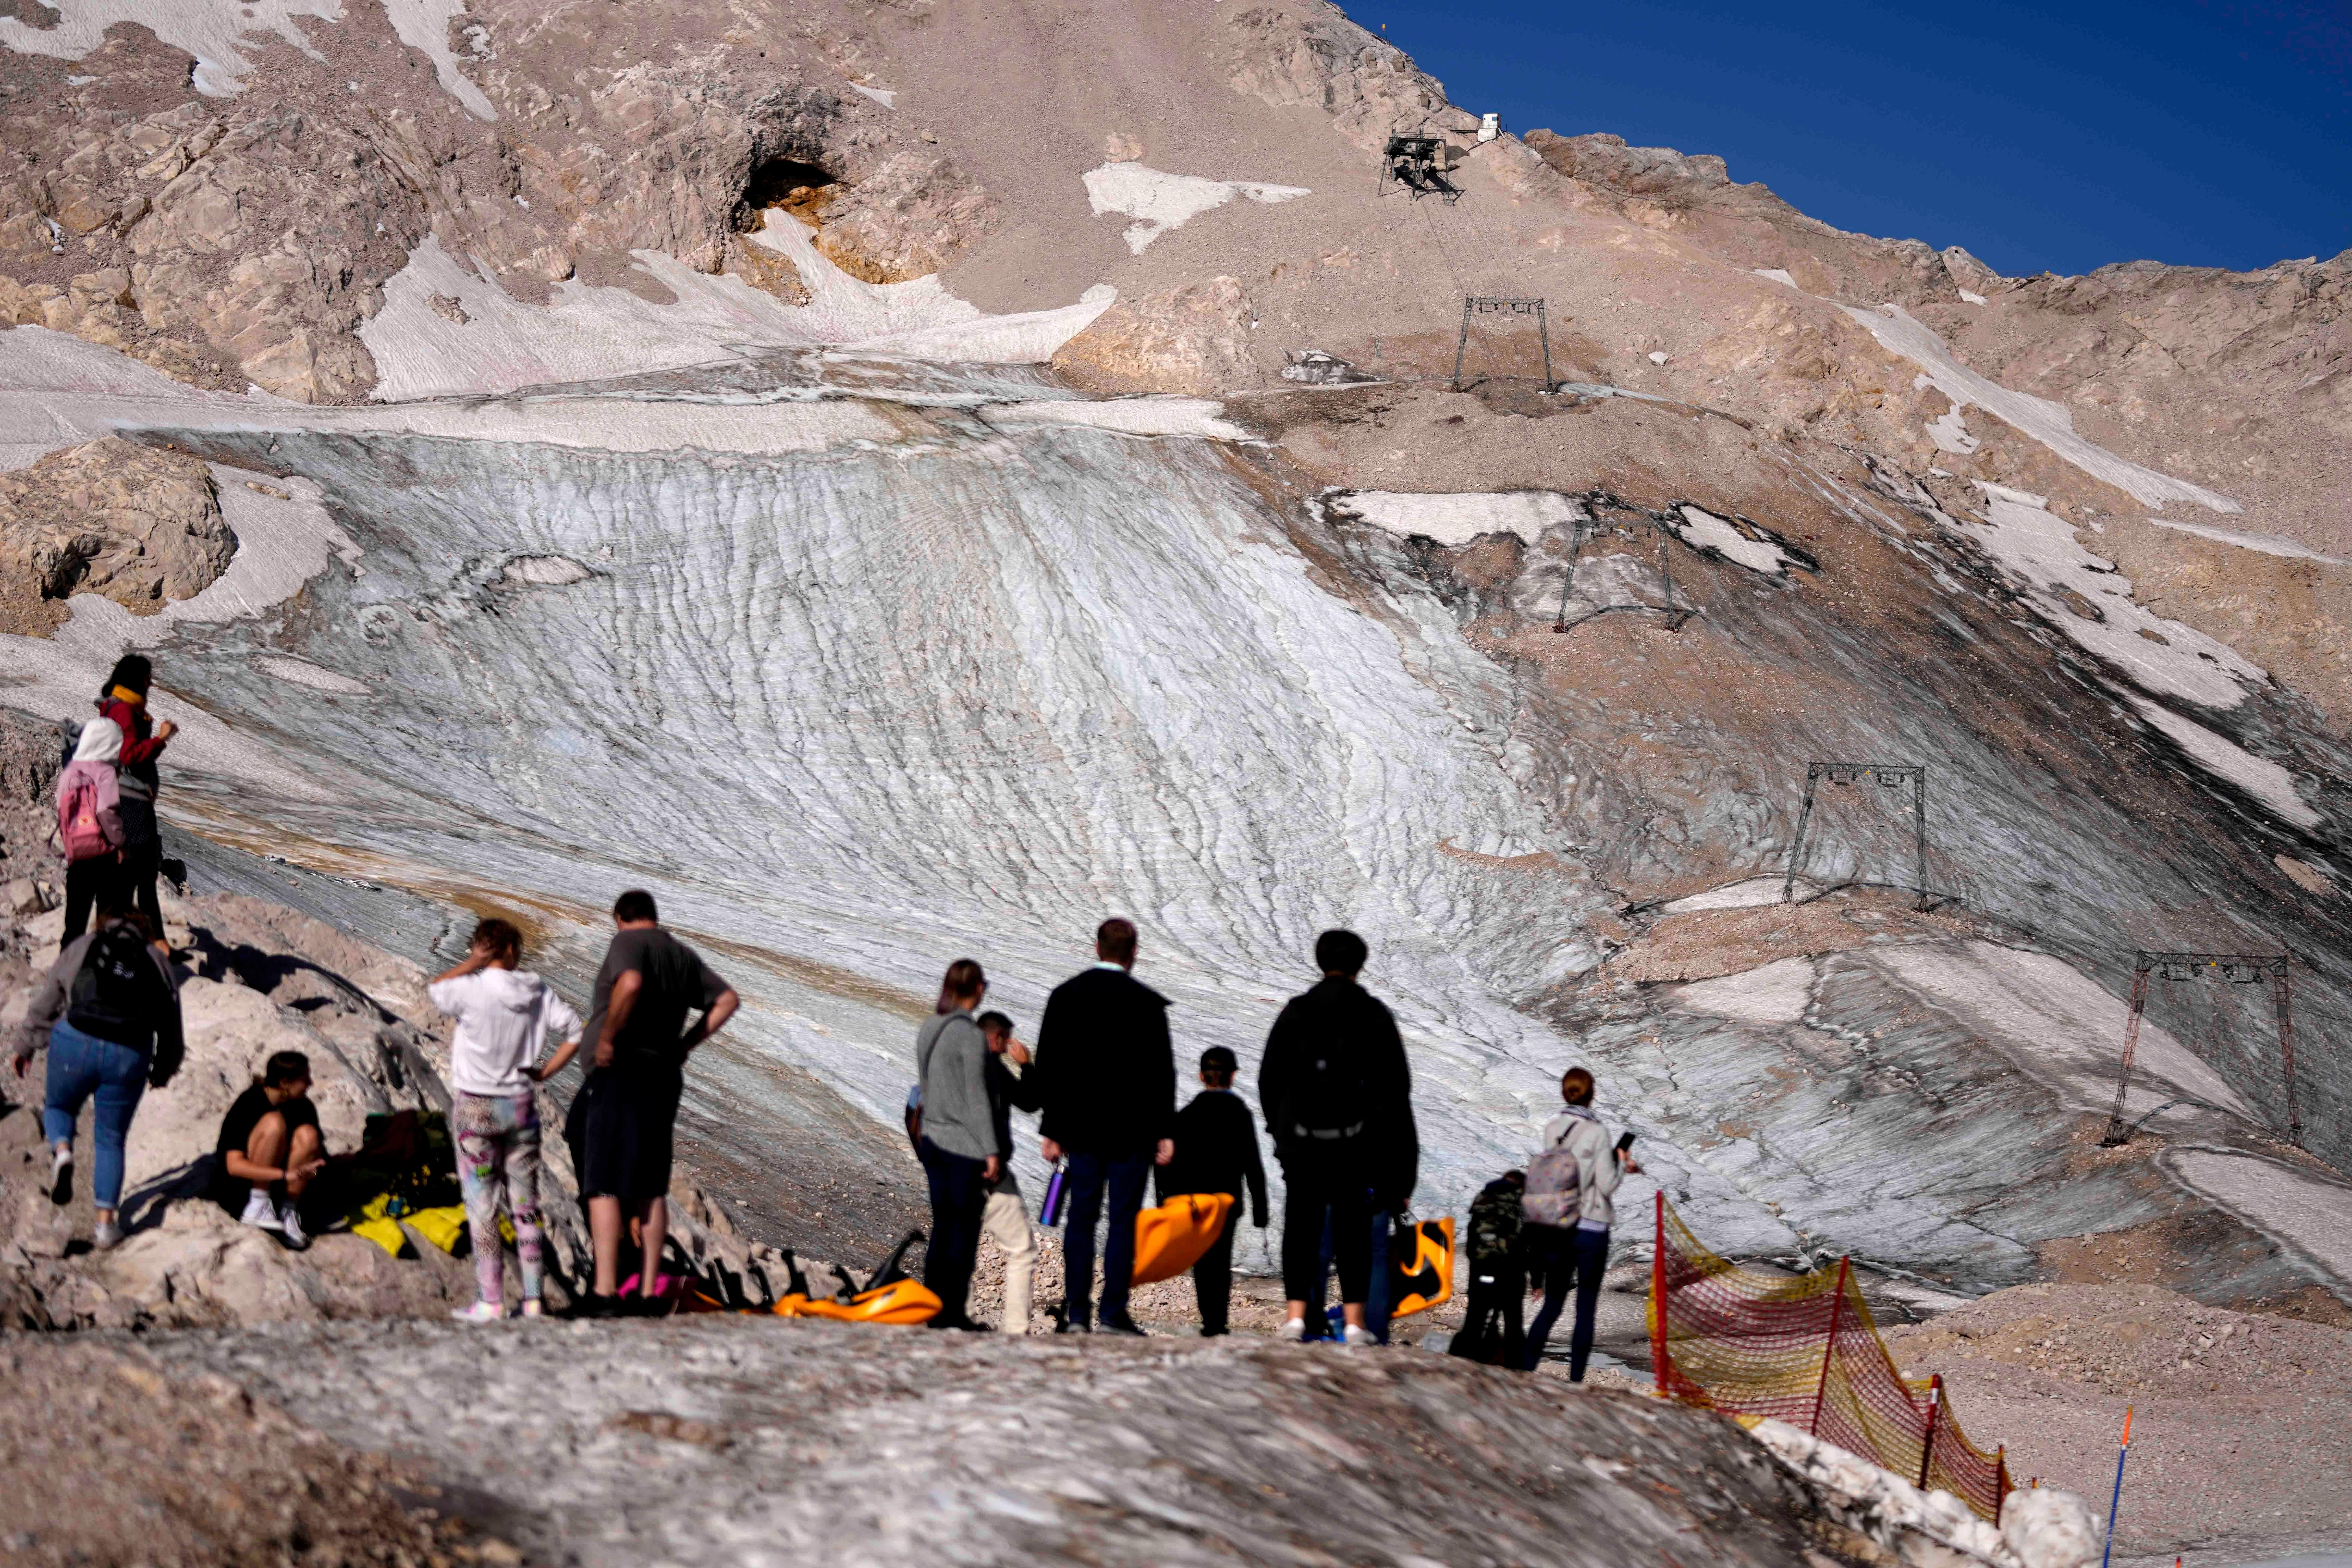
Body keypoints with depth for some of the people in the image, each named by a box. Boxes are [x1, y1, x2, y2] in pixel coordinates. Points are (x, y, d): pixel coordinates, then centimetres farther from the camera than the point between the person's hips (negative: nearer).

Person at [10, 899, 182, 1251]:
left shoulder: (81, 948, 13)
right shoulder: (157, 961, 17)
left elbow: (45, 1003, 13)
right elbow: (170, 1027, 19)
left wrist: (26, 1047, 24)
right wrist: (163, 1071, 32)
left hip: (76, 1041, -1)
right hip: (130, 1056, 1)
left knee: (58, 1106, 26)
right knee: (111, 1141, 14)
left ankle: (62, 1151, -6)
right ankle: (106, 1223, 11)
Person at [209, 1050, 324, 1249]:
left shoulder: (303, 1107, -3)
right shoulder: (249, 1104, -19)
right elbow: (235, 1166, -27)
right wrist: (286, 1174, -39)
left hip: (277, 1185, 4)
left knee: (308, 1135, -25)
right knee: (274, 1123, -29)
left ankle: (288, 1210, -16)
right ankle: (258, 1205, -23)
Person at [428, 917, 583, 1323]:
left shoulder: (473, 989, -13)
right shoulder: (538, 992, -1)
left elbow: (434, 990, 7)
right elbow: (576, 1031, 3)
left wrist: (470, 965, -1)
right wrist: (546, 1072, 7)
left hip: (475, 1108, -4)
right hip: (521, 1106, 4)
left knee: (482, 1207, 1)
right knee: (525, 1205, 9)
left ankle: (490, 1301, 1)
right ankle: (532, 1299, 9)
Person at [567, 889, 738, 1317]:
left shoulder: (628, 942, -7)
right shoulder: (684, 955, 16)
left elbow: (630, 984, -28)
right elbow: (728, 1000, 18)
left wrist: (607, 1036, -18)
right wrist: (684, 1044, 15)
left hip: (622, 1072, -7)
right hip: (664, 1077, 7)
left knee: (603, 1186, -7)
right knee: (650, 1189, 13)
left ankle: (605, 1293, -13)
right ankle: (648, 1293, 14)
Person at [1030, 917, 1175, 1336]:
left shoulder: (1065, 996, 4)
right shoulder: (1147, 1002, -7)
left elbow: (1047, 1066, 6)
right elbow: (1161, 1071, -6)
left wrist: (1051, 1128, 11)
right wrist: (1165, 1132, 0)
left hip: (1080, 1128, 3)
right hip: (1132, 1130, -3)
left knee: (1081, 1219, 8)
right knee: (1124, 1220, 1)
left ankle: (1076, 1313, 6)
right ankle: (1113, 1313, -1)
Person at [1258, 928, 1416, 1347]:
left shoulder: (1295, 1013, 3)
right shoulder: (1375, 1015, 1)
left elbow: (1270, 1078, 6)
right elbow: (1396, 1085, 2)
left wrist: (1279, 1127, 18)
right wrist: (1402, 1153, 10)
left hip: (1301, 1142, 1)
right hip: (1358, 1144, 0)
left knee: (1301, 1226, 5)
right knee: (1352, 1229, 4)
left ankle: (1296, 1314, -3)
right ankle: (1354, 1319, -1)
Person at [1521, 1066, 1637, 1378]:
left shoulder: (1551, 1129, 3)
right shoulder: (1597, 1131, -12)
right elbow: (1607, 1185, -12)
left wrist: (1617, 1164, 18)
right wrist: (1619, 1163, 6)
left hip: (1556, 1230, 4)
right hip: (1591, 1229, -4)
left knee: (1552, 1305, 14)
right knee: (1586, 1311, 5)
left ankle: (1525, 1371, 6)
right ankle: (1575, 1382, 4)